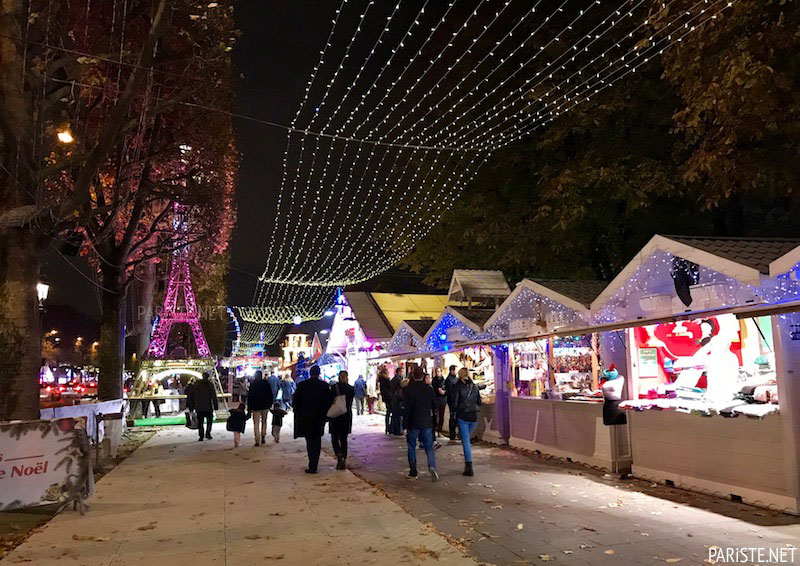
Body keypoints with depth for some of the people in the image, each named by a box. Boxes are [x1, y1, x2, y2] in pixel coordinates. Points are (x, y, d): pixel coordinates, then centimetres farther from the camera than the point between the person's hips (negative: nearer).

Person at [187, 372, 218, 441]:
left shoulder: (195, 385, 5)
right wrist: (215, 406, -2)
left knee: (200, 422, 8)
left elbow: (191, 396, 8)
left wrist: (191, 407, 13)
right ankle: (208, 433, 1)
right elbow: (214, 396, -6)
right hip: (208, 407, -2)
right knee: (209, 420, 14)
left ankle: (201, 436, 5)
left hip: (199, 408, 2)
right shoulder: (210, 385, -4)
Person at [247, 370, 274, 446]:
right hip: (265, 406, 2)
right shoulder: (266, 383, -1)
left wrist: (249, 407, 1)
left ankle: (257, 440, -3)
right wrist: (270, 403, 13)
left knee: (256, 423, 3)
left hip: (256, 406, -1)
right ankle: (263, 438, 15)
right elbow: (270, 395, 2)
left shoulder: (252, 384, -4)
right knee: (264, 422, 17)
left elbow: (249, 396, -3)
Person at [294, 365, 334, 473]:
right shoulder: (324, 386, -5)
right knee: (316, 442, 10)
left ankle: (312, 466, 4)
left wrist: (298, 415, 10)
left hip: (305, 417, 0)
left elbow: (296, 401, -1)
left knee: (310, 442, 9)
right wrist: (324, 415, 8)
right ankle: (313, 466, 10)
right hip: (319, 418, 0)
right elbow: (328, 402, -3)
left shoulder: (302, 385, -4)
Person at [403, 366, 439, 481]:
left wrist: (405, 426, -8)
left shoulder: (408, 390, -11)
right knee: (429, 447, 7)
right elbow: (434, 406, 8)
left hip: (413, 424, -2)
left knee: (411, 447, 12)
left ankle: (413, 471, 14)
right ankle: (432, 466, -16)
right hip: (427, 424, 3)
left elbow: (407, 410, -12)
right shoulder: (429, 389, 1)